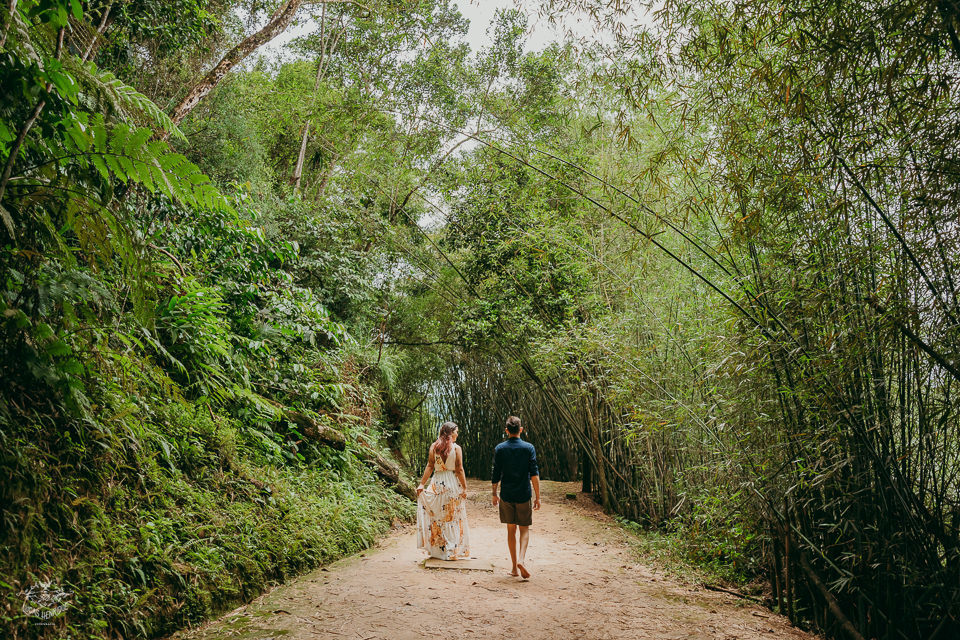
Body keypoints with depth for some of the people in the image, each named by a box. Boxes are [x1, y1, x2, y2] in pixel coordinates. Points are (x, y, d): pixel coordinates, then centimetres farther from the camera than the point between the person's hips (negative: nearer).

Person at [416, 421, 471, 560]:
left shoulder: (433, 447, 1)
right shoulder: (456, 448, -7)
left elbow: (429, 467, -3)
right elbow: (459, 470, -8)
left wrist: (422, 484, 1)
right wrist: (464, 487, -2)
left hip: (437, 483, 3)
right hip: (453, 485, -2)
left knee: (436, 517, 10)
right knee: (453, 517, 6)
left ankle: (437, 549, 14)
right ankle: (454, 550, 8)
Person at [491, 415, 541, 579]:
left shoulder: (500, 448, -1)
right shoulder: (529, 448, -4)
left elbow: (496, 474, 1)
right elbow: (534, 474, -8)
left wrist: (495, 494, 13)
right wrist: (537, 496, -3)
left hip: (506, 495, 1)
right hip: (524, 495, -1)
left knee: (511, 530, 11)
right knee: (524, 529, 10)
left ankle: (515, 567, 13)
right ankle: (521, 559, -11)